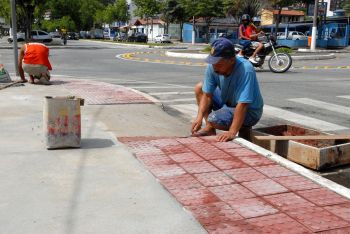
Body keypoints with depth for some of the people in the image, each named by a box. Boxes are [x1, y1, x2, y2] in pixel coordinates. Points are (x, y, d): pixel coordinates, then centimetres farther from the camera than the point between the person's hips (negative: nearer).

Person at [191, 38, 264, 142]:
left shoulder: (245, 70, -35)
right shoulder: (213, 67, -16)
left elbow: (242, 105, -39)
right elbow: (207, 95, -10)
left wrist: (232, 132, -45)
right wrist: (199, 117, -24)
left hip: (249, 111, -7)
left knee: (214, 119, -29)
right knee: (199, 87, 1)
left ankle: (244, 129, 1)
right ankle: (209, 128, 6)